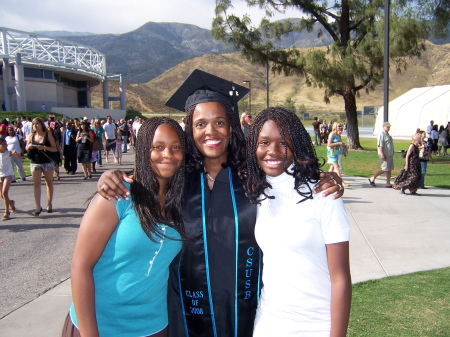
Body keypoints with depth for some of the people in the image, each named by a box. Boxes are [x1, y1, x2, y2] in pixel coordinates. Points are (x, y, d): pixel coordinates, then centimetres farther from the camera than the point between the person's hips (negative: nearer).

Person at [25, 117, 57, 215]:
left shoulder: (48, 134, -4)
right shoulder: (31, 136, 4)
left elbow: (54, 148, -6)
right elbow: (27, 148, 15)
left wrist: (44, 147, -21)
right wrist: (29, 147, -8)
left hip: (47, 162, -2)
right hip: (35, 163, 2)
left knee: (49, 183, 10)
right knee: (36, 184, -5)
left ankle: (49, 204, 23)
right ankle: (38, 207, -3)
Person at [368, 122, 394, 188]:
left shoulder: (387, 134, 18)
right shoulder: (382, 134, -12)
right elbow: (380, 145, -19)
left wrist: (392, 154, 23)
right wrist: (382, 154, -25)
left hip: (390, 155, 10)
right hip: (384, 155, -10)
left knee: (389, 169, 8)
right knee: (385, 169, -9)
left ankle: (388, 183, 12)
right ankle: (372, 178, 3)